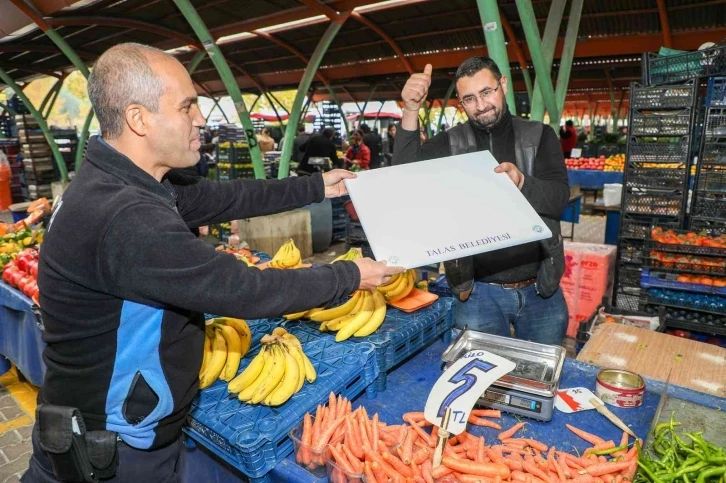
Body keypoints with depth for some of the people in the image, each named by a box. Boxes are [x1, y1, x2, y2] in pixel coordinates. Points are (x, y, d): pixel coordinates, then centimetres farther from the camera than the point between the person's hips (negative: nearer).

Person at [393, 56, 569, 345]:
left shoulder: (539, 136, 1)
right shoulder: (450, 144, -1)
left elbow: (559, 198, -9)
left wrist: (522, 182, -30)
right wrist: (411, 110, -23)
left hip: (540, 288, 2)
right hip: (478, 292, -1)